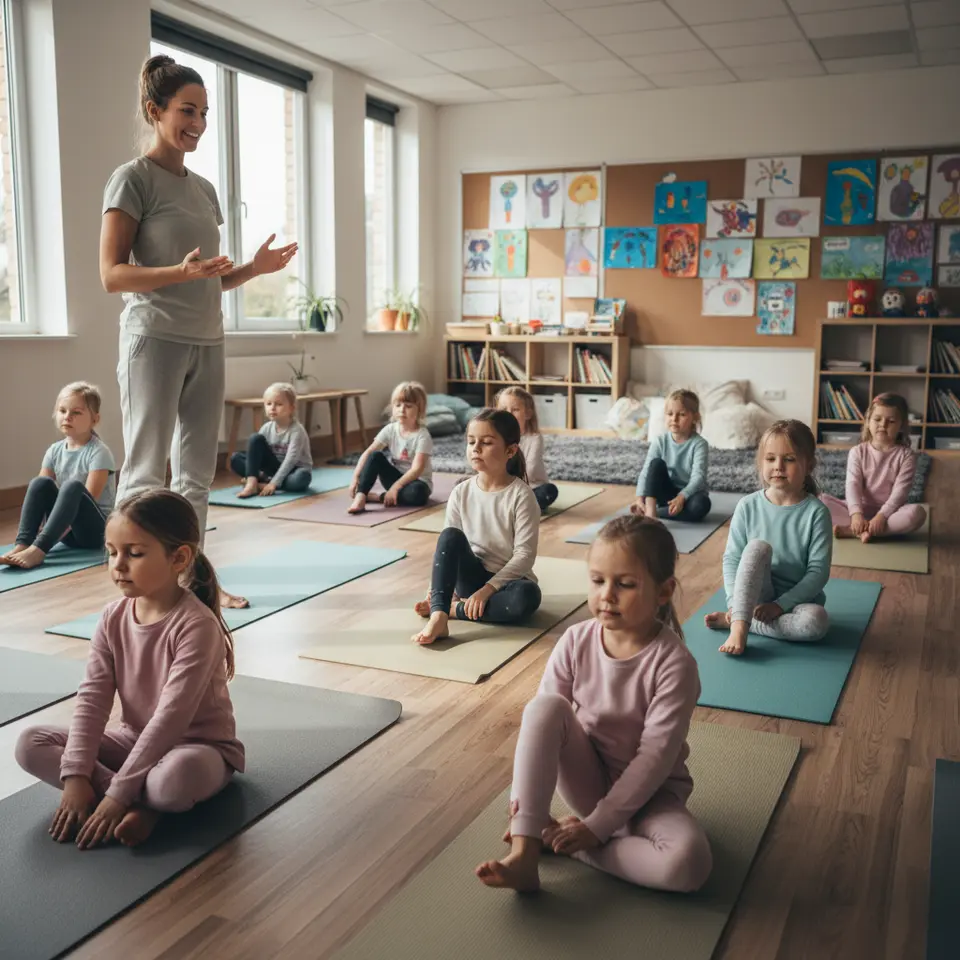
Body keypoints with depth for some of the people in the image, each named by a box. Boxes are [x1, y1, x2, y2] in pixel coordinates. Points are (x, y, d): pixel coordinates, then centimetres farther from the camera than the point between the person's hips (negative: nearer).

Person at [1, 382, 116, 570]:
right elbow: (38, 493, 0)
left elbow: (88, 499, -19)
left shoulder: (99, 452, -12)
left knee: (73, 486, -32)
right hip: (67, 530, 5)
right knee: (40, 483, -18)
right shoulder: (55, 450, 6)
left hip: (95, 528, -5)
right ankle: (22, 544, -28)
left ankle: (38, 549, -41)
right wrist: (38, 530, -19)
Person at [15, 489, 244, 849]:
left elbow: (171, 717, -28)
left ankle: (130, 802, -9)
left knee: (177, 776, -42)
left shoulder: (197, 626, -24)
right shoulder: (113, 618, -4)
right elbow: (92, 698, -8)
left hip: (198, 746, -7)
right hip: (135, 739, 7)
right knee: (30, 744, -9)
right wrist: (75, 775, -19)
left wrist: (117, 793, -29)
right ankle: (140, 804, -18)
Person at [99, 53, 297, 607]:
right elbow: (112, 275, -11)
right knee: (147, 474, -4)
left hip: (208, 343, 7)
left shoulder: (204, 189, 17)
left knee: (198, 474, 9)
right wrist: (183, 271, -26)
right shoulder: (133, 179, -4)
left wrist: (255, 269, 1)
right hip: (155, 340, -7)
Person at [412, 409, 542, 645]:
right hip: (471, 576, 3)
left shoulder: (521, 495, -13)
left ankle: (453, 608, -21)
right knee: (450, 535, -26)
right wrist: (436, 587, -15)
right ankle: (438, 617, -35)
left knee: (527, 595, -37)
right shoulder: (461, 492, -2)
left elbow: (525, 554, -17)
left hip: (507, 579, -2)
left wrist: (488, 589, -24)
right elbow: (447, 544, -1)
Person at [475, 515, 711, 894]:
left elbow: (655, 756, -22)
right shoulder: (576, 642, -11)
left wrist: (596, 826, -23)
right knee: (545, 706, -27)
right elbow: (540, 721, -10)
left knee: (690, 864, -33)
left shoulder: (673, 663, -22)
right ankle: (523, 854, -29)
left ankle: (561, 840, -14)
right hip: (588, 781, 2)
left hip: (646, 790, -2)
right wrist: (522, 796, -23)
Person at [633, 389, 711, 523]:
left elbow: (698, 477, -25)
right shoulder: (660, 441, -6)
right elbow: (646, 471, -14)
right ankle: (650, 510, -36)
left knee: (702, 504, -36)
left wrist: (681, 497, -42)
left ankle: (654, 512, -30)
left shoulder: (699, 444, -14)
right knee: (657, 463, -23)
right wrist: (640, 497, -32)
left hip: (689, 494, -2)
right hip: (667, 493, 2)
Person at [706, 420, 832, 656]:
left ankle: (735, 619, -19)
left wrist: (781, 605, -19)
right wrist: (735, 603, -18)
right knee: (757, 546, -28)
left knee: (817, 621, -34)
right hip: (755, 595, 0)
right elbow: (731, 558, -5)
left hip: (797, 599, 0)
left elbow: (819, 570, -12)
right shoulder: (748, 506, -6)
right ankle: (739, 627, -37)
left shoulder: (816, 512, -9)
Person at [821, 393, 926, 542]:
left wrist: (882, 516, -28)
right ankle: (862, 530, -34)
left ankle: (851, 529, -33)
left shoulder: (906, 455, -2)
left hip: (889, 512, 0)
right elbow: (853, 485, -10)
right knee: (822, 500, -21)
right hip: (860, 510, 1)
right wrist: (856, 513, -28)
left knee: (917, 512, -33)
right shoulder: (858, 452, 1)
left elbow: (900, 491, -13)